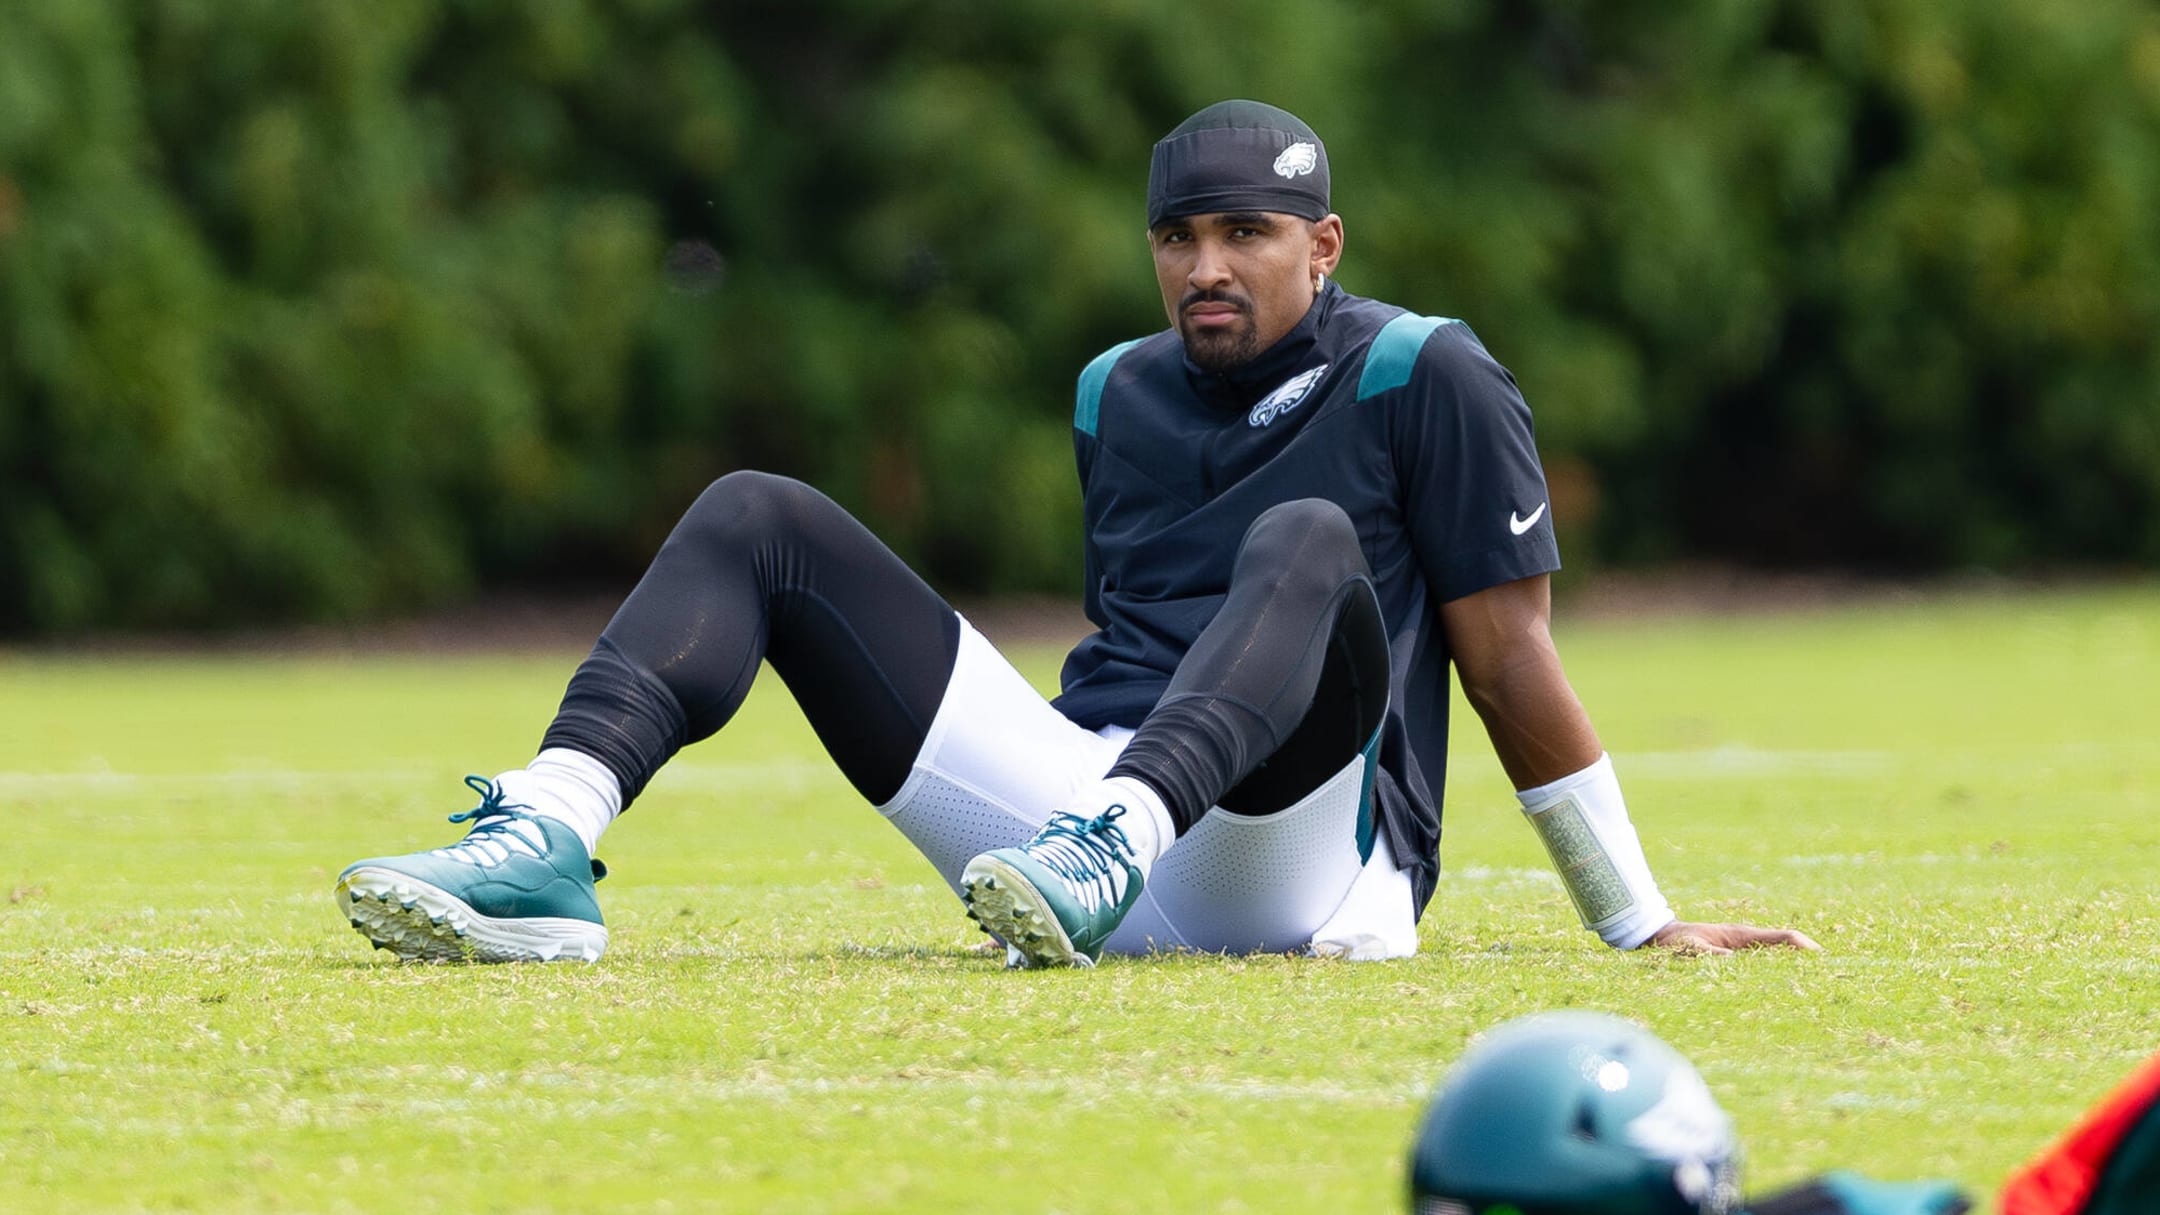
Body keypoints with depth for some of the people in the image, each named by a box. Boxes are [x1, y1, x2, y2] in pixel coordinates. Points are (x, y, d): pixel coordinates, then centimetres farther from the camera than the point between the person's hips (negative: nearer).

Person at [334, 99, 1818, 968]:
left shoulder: (1420, 378, 2)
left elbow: (1511, 657, 0)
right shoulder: (1122, 394, 20)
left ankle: (1109, 848, -56)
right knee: (760, 520, -2)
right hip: (1074, 790, 6)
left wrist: (1639, 925, -1)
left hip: (1301, 857, -6)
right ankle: (549, 845, -28)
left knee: (1309, 537, -32)